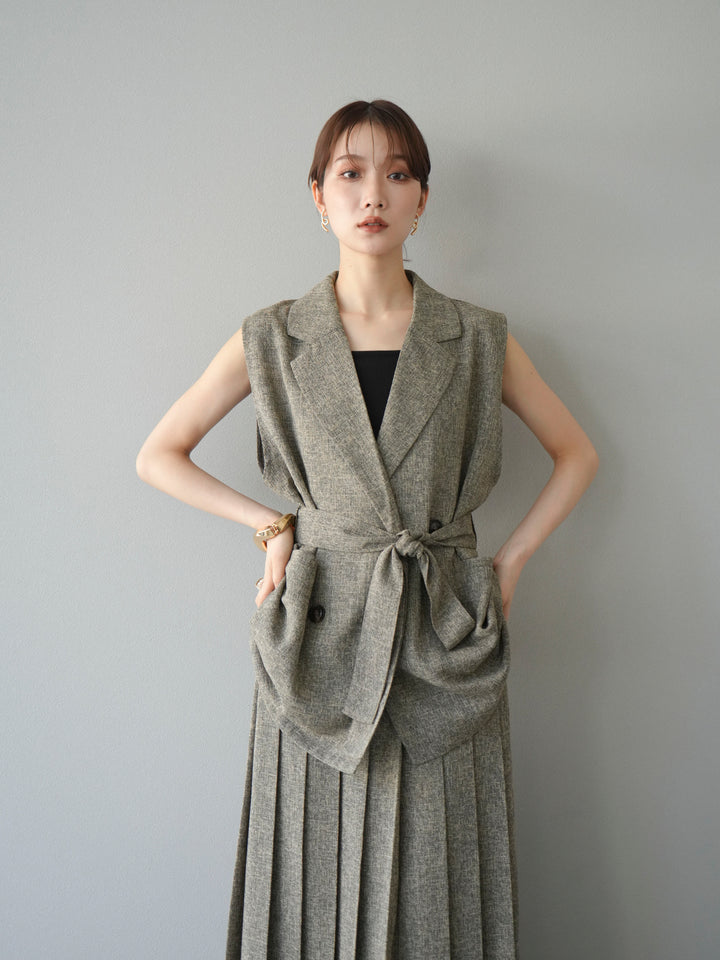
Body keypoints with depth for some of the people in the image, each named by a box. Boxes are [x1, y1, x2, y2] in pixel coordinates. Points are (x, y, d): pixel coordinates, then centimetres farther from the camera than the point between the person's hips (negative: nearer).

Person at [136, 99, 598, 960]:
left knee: (435, 874, 9)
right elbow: (158, 456, 8)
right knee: (320, 873, 11)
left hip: (443, 638, 1)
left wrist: (512, 559, 4)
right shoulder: (272, 340, 1)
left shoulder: (478, 341, 2)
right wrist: (272, 524, 0)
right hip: (319, 634, 0)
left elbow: (576, 454, 13)